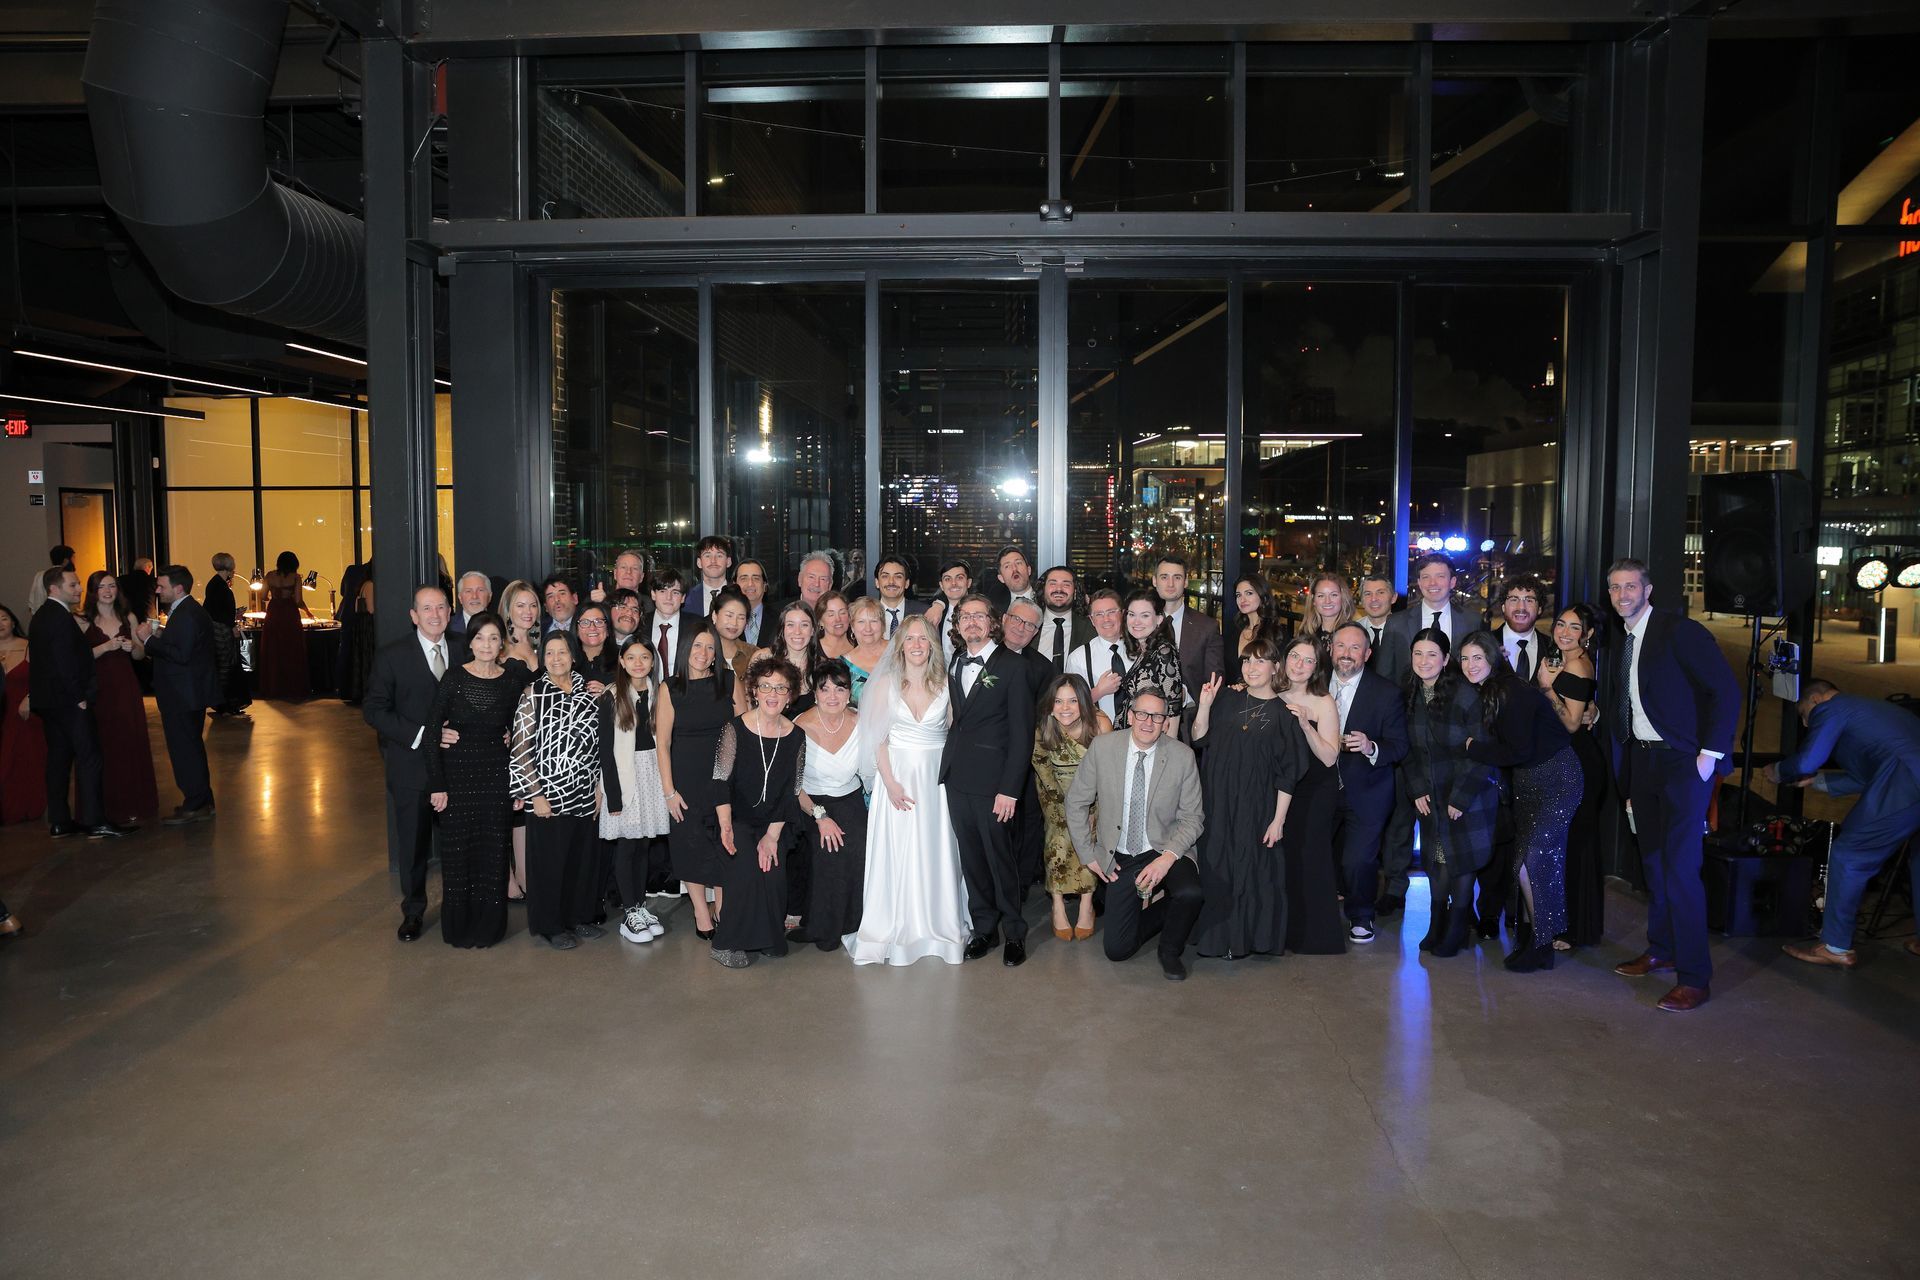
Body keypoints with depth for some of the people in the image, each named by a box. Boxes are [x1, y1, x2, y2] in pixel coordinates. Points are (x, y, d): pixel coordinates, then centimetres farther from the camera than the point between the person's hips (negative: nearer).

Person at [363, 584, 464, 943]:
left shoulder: (463, 650, 4)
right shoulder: (392, 656, -5)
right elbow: (374, 710, -8)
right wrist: (421, 735, -18)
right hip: (411, 763, -1)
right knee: (412, 842, 10)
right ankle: (413, 911, 27)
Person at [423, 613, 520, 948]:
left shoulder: (511, 683, 1)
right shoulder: (454, 679, -5)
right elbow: (432, 731, -5)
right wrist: (436, 785, -9)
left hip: (496, 776, 1)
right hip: (458, 773, -1)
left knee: (493, 850, 6)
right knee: (457, 850, 5)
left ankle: (489, 925, 21)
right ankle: (459, 925, 21)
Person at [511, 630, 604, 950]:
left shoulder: (588, 692, 5)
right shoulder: (533, 694, -6)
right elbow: (522, 748, -8)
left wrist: (598, 785, 6)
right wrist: (535, 794, -12)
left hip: (584, 793, 4)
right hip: (548, 794, -4)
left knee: (583, 857, 11)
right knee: (550, 860, 5)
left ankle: (580, 916, 28)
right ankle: (551, 926, 18)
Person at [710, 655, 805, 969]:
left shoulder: (796, 737, -1)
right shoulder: (735, 729, -10)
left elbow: (792, 791, 0)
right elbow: (721, 781, -11)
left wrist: (773, 835, -7)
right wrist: (725, 825, -23)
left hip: (775, 822, 3)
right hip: (737, 817, -2)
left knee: (774, 874, -17)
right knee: (746, 868, -23)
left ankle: (770, 938, 7)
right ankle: (727, 943, -8)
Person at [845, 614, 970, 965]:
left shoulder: (945, 683, 2)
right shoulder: (886, 683, -1)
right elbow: (877, 739, -2)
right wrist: (890, 783, -11)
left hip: (937, 778, 1)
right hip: (898, 775, -1)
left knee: (936, 853, 5)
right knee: (897, 854, 2)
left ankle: (939, 929, 18)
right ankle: (895, 932, 13)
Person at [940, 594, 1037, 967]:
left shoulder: (1012, 665, -6)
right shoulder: (954, 664, 12)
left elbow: (1022, 733, -9)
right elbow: (955, 720, 10)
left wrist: (1010, 789, -14)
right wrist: (948, 765, -2)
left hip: (992, 781, -5)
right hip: (956, 778, 5)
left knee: (1000, 857, 1)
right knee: (971, 858, 11)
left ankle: (1014, 933, 17)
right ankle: (984, 928, 24)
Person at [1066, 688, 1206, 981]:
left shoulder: (1183, 756, -10)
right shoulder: (1102, 748, -8)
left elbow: (1192, 819, -7)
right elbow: (1076, 802, 2)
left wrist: (1167, 858, -22)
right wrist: (1088, 854, -1)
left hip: (1165, 850, -1)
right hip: (1120, 858, 1)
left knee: (1191, 894, -33)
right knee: (1117, 950, -3)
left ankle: (1170, 951, 0)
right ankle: (1162, 909, 29)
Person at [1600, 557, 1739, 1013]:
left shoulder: (1680, 632, -11)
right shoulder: (1620, 641, 12)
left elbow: (1726, 690, -14)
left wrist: (1710, 754, -16)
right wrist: (1624, 772, 10)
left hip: (1684, 761, -8)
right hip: (1642, 761, 8)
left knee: (1680, 866, -11)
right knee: (1653, 860, 15)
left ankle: (1695, 976, -3)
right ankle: (1661, 951, 29)